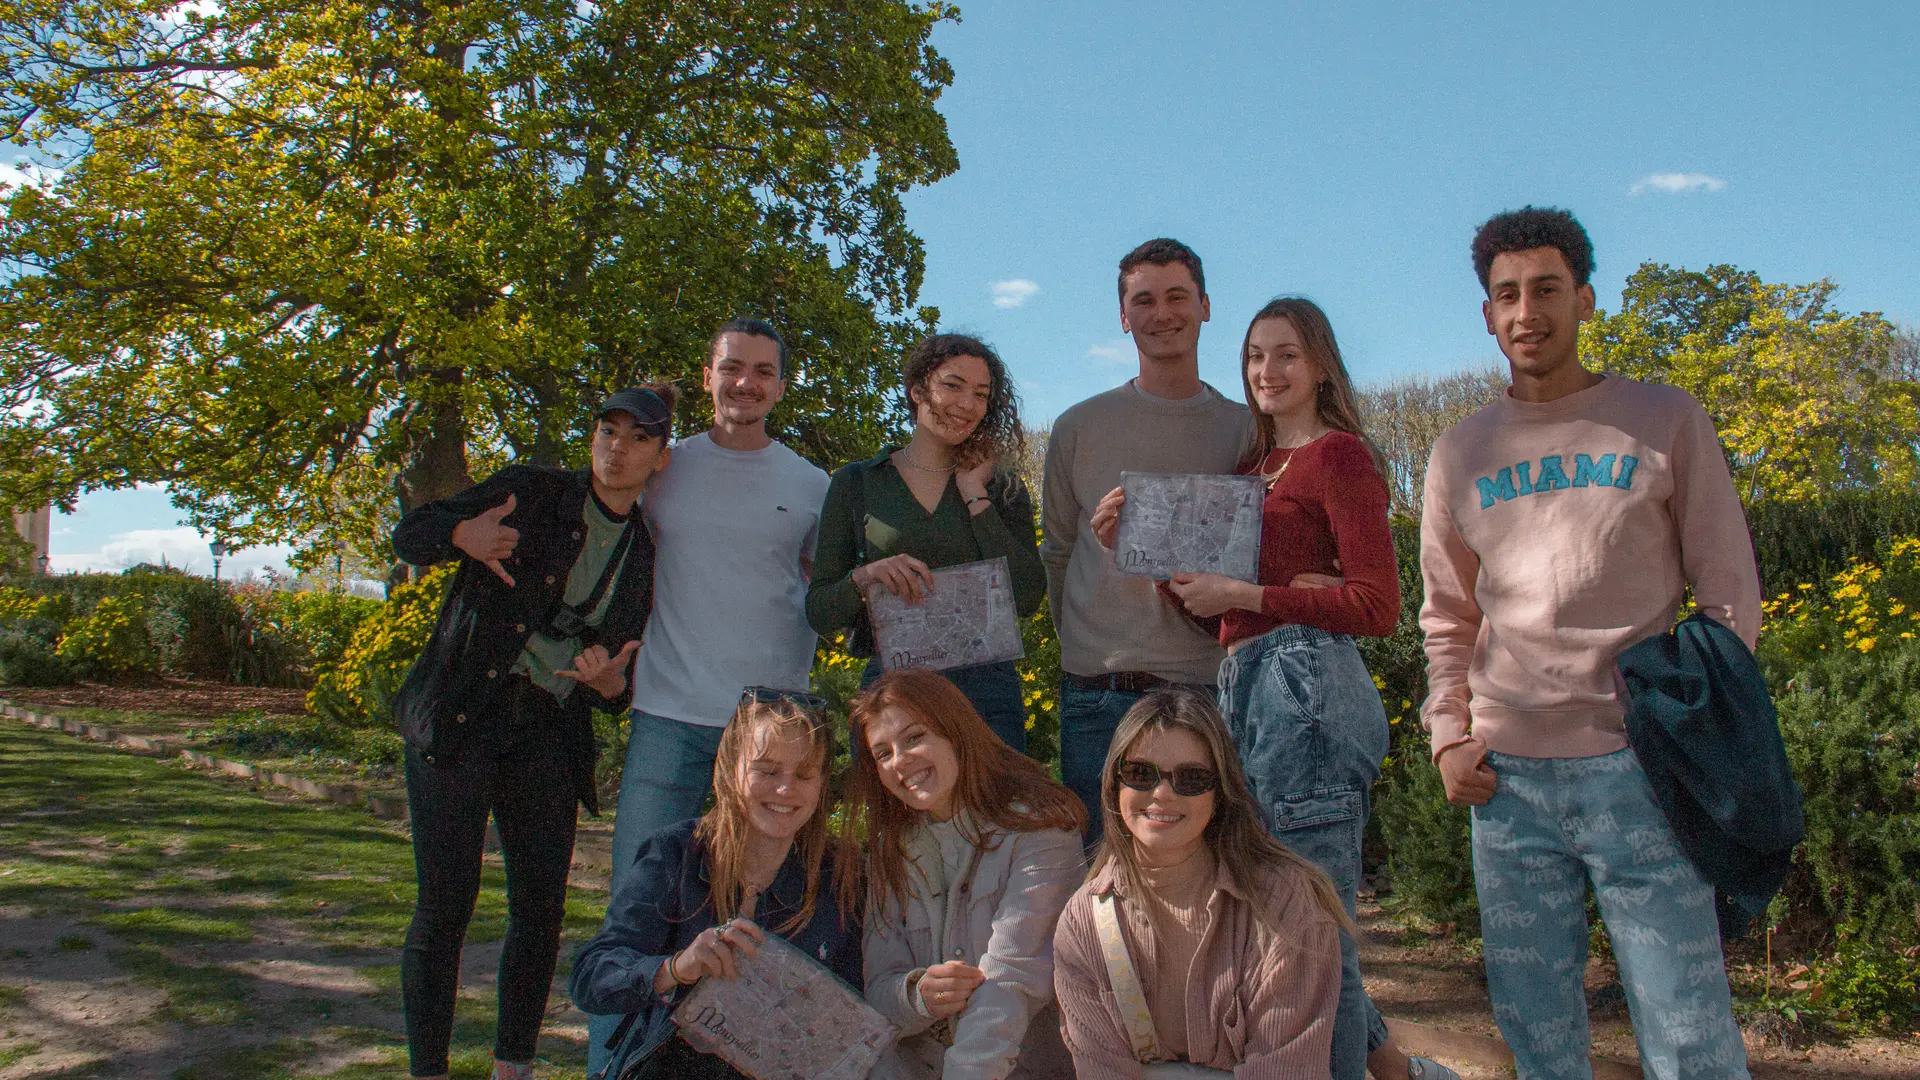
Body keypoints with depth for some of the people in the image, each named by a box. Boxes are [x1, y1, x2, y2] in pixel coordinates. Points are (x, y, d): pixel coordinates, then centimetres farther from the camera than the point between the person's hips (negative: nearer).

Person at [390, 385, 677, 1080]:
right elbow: (409, 535, -2)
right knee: (446, 902, -5)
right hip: (458, 715, -4)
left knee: (542, 907, 2)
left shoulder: (642, 557, 9)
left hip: (547, 734, 4)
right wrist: (462, 535, -24)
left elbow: (620, 688, 13)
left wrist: (609, 681, -11)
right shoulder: (531, 491, -1)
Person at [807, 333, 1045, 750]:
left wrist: (975, 496, -3)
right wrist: (865, 577, -16)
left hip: (986, 689, 1)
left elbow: (1028, 599, -5)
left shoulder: (1001, 487, 10)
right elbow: (819, 613, 5)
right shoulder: (857, 483, 7)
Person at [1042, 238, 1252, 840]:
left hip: (1208, 691, 0)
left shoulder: (1245, 430, 6)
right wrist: (1086, 650, 8)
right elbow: (1057, 553, 12)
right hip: (1098, 698, 0)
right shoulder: (1080, 427, 6)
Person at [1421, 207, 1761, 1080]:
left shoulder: (1666, 423, 5)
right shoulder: (1460, 454, 12)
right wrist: (1449, 735, 4)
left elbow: (1729, 595, 5)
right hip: (1506, 776, 3)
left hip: (1640, 768, -2)